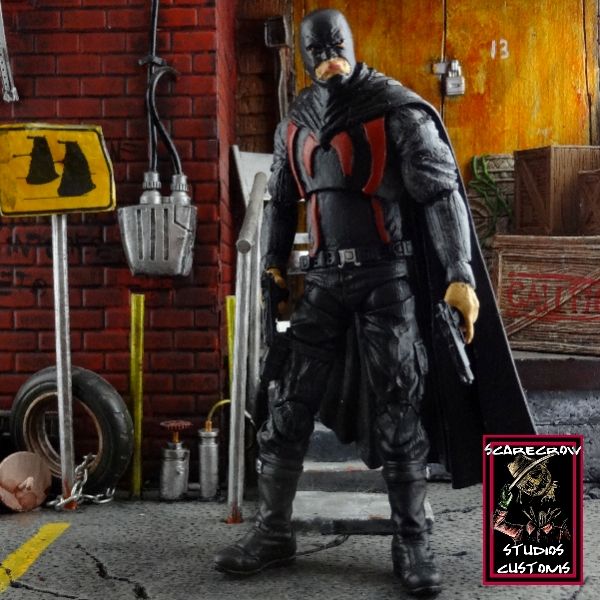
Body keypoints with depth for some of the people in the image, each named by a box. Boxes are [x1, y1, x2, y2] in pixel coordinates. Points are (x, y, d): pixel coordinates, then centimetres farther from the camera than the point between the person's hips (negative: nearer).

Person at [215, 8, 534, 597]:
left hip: (388, 278, -4)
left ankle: (411, 542, 14)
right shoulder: (296, 124, 9)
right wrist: (273, 267, 12)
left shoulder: (398, 111, -7)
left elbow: (441, 192, -11)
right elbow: (281, 200, 20)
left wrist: (460, 276, -20)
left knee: (398, 413, 0)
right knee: (289, 404, 2)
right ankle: (273, 532, 14)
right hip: (324, 278, 5)